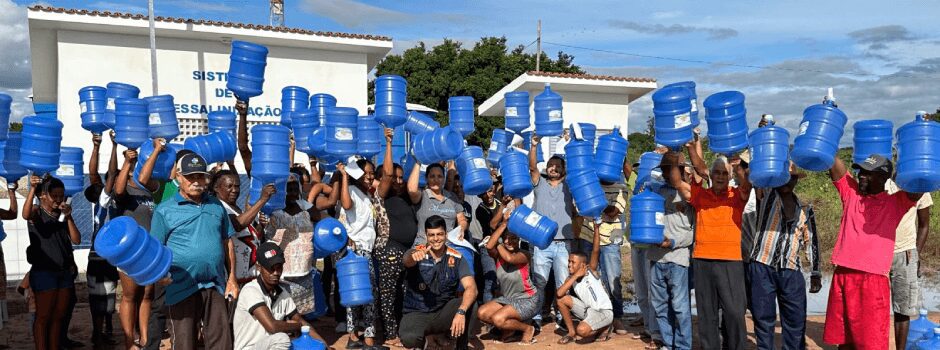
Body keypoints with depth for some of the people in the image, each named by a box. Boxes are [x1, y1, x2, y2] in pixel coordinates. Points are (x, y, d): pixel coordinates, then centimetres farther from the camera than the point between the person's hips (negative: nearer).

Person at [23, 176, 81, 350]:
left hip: (65, 271, 5)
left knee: (58, 317, 9)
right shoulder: (37, 211, -2)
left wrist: (68, 217, -9)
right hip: (44, 271, -5)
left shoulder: (63, 214, 12)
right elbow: (25, 215, -28)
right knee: (43, 317, -1)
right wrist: (32, 189, -38)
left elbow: (76, 240, 2)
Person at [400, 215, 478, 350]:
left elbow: (471, 288, -18)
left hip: (444, 312, 1)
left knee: (470, 304, -27)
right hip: (416, 314, -1)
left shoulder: (456, 258, -6)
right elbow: (407, 260, -35)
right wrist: (413, 255, -61)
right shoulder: (416, 253, -10)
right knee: (409, 339, -32)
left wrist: (461, 312, -37)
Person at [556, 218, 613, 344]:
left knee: (582, 330, -31)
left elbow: (595, 251, -26)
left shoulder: (591, 271, -12)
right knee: (561, 299, -8)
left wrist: (596, 228, -33)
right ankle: (571, 332, 5)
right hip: (588, 310, 6)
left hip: (604, 312, -6)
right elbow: (558, 294, -18)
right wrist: (575, 276, -18)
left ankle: (602, 329, 3)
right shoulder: (571, 278, 0)